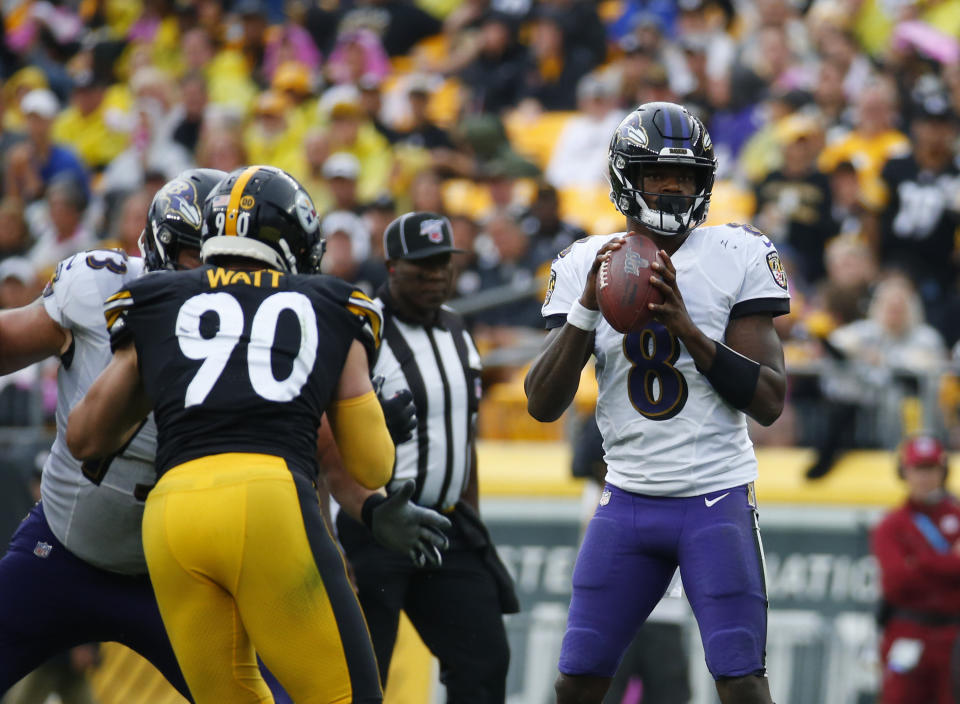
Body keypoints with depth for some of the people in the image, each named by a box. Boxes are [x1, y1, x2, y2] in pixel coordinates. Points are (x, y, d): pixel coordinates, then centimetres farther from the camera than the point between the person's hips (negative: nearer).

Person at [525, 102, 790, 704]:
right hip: (627, 497, 3)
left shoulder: (738, 258, -4)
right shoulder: (588, 266, 4)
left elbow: (770, 401, -8)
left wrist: (686, 328, -19)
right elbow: (543, 405, -2)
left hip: (717, 499, -3)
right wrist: (587, 307, -15)